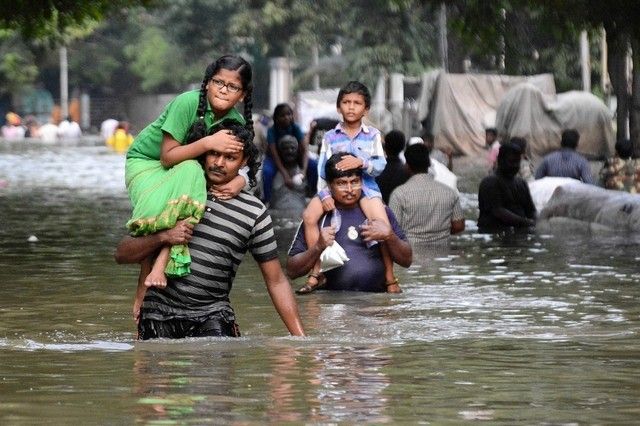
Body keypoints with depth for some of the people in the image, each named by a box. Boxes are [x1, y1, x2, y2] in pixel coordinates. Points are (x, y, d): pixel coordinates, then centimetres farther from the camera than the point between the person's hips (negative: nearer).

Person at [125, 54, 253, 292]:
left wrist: (239, 181, -31)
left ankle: (160, 263, -33)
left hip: (187, 170, 5)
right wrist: (208, 143, -40)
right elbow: (167, 157, -28)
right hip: (145, 163, -5)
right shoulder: (188, 103, -26)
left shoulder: (237, 122, -10)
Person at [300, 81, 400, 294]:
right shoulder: (330, 137, 11)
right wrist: (324, 195, -12)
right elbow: (322, 170, 3)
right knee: (309, 215, -24)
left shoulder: (373, 135, 9)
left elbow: (380, 166, -3)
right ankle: (315, 273, -15)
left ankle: (390, 278, -7)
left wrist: (361, 162, -23)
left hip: (365, 187, -1)